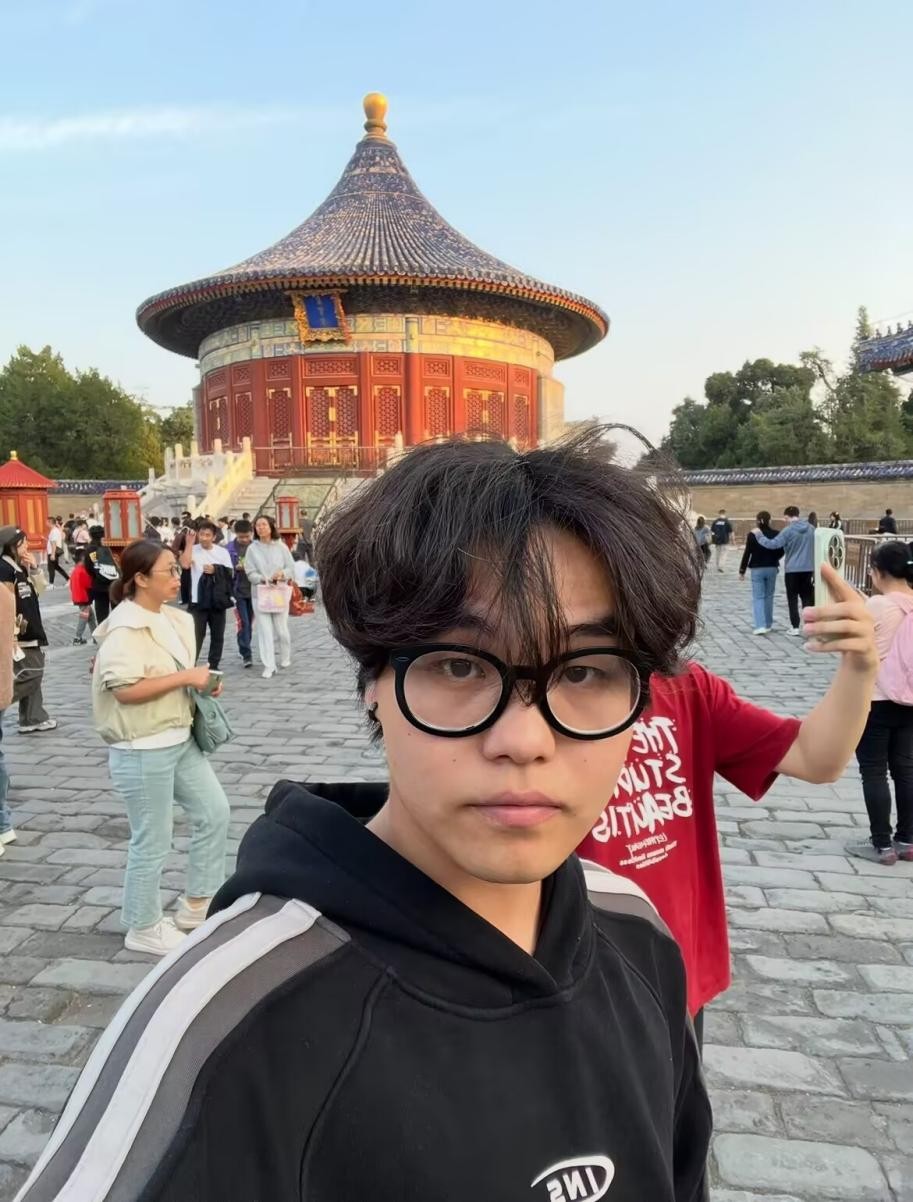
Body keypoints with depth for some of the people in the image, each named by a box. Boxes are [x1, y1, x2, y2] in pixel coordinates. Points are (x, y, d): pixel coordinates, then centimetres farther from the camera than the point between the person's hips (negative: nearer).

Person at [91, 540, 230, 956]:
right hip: (142, 750, -9)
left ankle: (195, 905, 30)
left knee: (214, 812, 14)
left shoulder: (170, 618, 8)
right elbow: (126, 689, -28)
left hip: (179, 740, 9)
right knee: (152, 842, 4)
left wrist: (202, 682, 2)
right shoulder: (124, 628, -20)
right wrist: (186, 677, -22)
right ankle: (143, 928, 26)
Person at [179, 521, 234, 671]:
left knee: (217, 636, 10)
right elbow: (184, 564, -24)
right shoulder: (193, 550, -6)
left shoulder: (222, 552, 0)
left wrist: (215, 570, -13)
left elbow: (230, 573, 2)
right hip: (198, 600, -3)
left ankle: (213, 666, 22)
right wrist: (189, 544, -17)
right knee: (196, 635, -3)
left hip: (218, 600, 3)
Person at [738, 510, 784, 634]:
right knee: (769, 596, 15)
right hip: (772, 568, 2)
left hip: (757, 569, -2)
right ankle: (768, 625, 22)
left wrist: (742, 571, 0)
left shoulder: (752, 534, -8)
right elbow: (781, 551, 2)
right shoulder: (775, 534, -4)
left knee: (758, 597, 1)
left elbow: (747, 553, -7)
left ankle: (760, 625, -12)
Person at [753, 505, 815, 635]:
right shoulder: (811, 529, 6)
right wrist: (815, 569, 20)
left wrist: (758, 535, -6)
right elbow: (815, 548, 12)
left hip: (792, 570, -4)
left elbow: (773, 544, -19)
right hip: (808, 569, 4)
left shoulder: (788, 530, -13)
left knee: (793, 599, 5)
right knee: (808, 598, 11)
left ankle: (795, 627, 5)